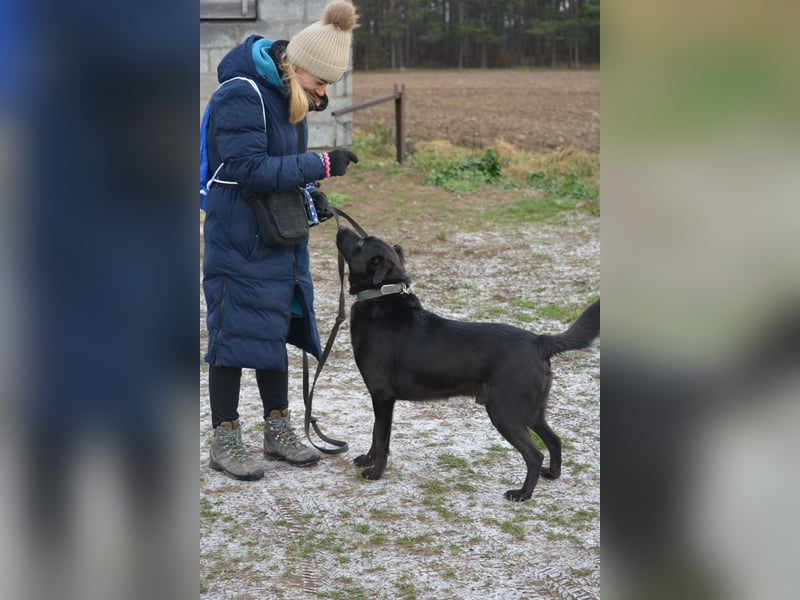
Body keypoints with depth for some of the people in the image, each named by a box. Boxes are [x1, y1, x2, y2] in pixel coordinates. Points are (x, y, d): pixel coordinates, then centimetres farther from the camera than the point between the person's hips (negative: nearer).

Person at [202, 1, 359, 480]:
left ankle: (279, 430, 27)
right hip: (239, 239, -9)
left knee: (276, 331, 15)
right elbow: (250, 170, -26)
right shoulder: (241, 96, -20)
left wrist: (309, 192, 3)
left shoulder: (288, 94, 8)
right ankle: (225, 441, 10)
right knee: (235, 332, -2)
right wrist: (320, 166, -25)